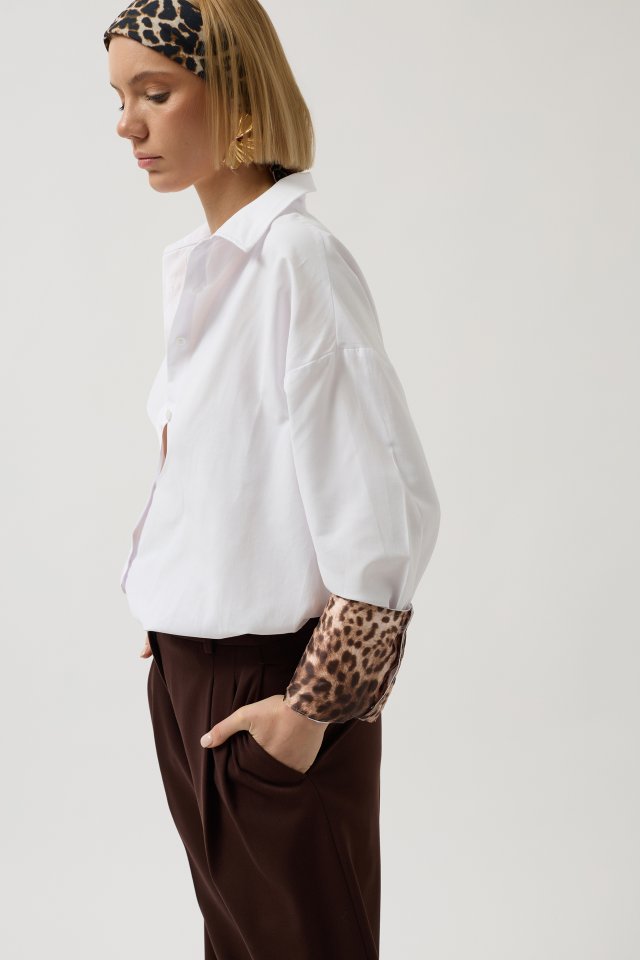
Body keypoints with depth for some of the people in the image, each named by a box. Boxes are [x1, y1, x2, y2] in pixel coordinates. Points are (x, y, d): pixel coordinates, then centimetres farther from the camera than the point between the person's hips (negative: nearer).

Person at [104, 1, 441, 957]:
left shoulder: (296, 260, -19)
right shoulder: (198, 262, 7)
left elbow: (389, 508, -21)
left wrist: (314, 704, -17)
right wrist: (171, 648, 16)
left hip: (274, 686, -8)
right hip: (186, 664, 8)